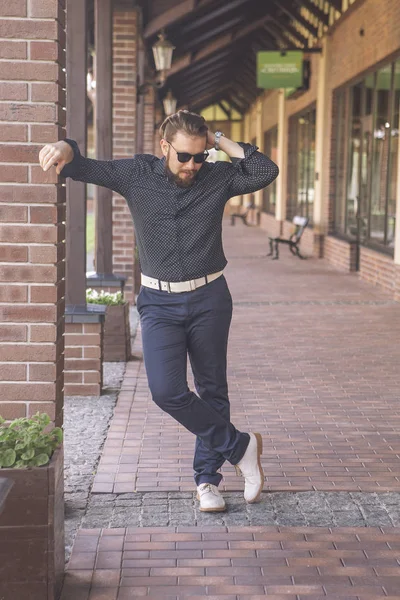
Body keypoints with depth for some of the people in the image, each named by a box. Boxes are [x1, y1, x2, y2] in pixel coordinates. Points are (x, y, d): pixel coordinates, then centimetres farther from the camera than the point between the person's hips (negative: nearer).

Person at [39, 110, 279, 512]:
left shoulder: (217, 178, -2)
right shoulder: (137, 175, -2)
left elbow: (266, 171, -12)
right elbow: (85, 169, -3)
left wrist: (221, 142, -10)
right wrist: (66, 148, -25)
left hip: (209, 300, 1)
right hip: (159, 303, 0)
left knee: (212, 390, 8)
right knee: (166, 390, -15)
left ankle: (207, 479, 23)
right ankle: (239, 447, 3)